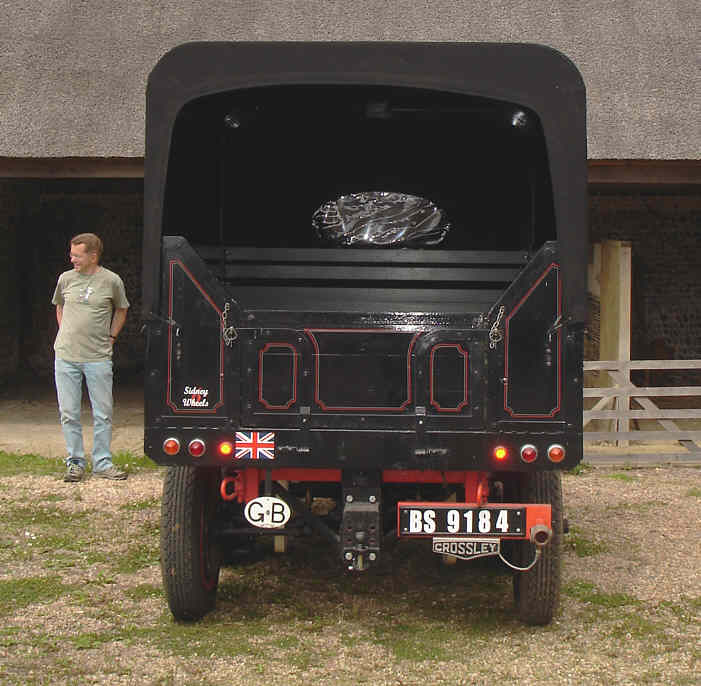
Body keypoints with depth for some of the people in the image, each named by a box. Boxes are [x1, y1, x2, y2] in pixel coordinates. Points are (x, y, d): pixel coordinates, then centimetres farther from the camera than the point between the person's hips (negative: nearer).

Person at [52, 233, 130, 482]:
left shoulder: (111, 281, -1)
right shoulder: (66, 279, 4)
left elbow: (121, 309, 15)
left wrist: (111, 337, 8)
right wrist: (66, 334, 12)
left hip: (98, 358, -1)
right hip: (66, 357, 2)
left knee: (103, 414, 3)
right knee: (69, 413, 4)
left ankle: (102, 463, 14)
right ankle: (75, 463, 15)